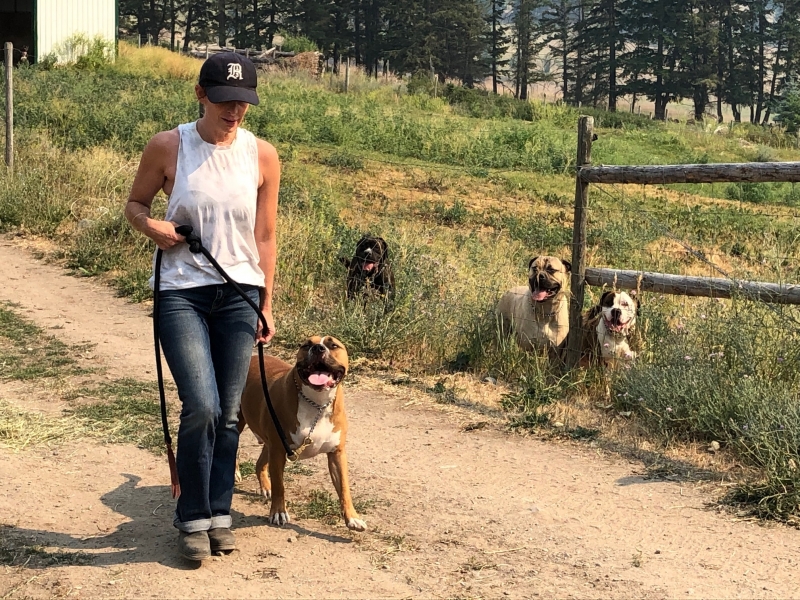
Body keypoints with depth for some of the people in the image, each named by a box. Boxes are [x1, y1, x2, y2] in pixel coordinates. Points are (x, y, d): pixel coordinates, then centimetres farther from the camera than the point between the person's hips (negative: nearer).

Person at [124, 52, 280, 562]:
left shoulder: (262, 156, 0)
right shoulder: (168, 147, -5)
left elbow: (265, 238, 5)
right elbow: (135, 203, 9)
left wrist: (267, 304, 5)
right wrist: (150, 225, -14)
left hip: (239, 295, 2)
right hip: (181, 292, -2)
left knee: (228, 413, 6)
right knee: (201, 408, -13)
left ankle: (220, 513, 21)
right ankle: (194, 519, 6)